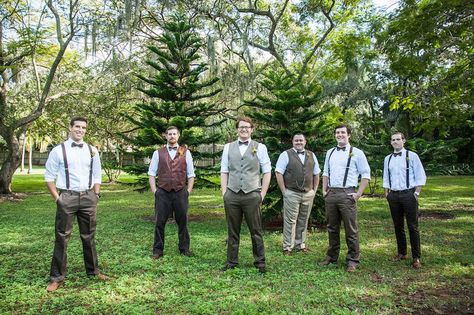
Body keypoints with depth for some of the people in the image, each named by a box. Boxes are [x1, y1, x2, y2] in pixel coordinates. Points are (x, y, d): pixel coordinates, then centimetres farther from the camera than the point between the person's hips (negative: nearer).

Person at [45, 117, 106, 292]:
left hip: (88, 197, 3)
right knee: (62, 237, 2)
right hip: (67, 197, -2)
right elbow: (49, 177, 1)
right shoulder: (58, 150, -2)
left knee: (88, 236, 13)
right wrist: (57, 198, -5)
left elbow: (97, 176, 11)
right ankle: (57, 277, 14)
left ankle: (93, 271, 27)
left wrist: (96, 196, 3)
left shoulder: (92, 151, 7)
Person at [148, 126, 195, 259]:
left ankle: (184, 248, 22)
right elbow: (151, 173, 8)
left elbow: (191, 174, 8)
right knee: (159, 222, 4)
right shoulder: (158, 153, 8)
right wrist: (154, 191, -1)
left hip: (180, 192, 0)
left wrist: (188, 191, 1)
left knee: (182, 222, 8)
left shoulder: (186, 152, 7)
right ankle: (158, 250, 17)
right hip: (163, 193, 0)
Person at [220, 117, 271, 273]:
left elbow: (267, 172, 4)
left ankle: (260, 262, 20)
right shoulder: (228, 147, 10)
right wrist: (224, 193, 2)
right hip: (232, 195, 2)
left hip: (252, 195, -2)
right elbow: (224, 172, 10)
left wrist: (262, 194, -1)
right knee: (232, 231, 11)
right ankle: (232, 261, 23)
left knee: (256, 231, 6)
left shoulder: (260, 147, 4)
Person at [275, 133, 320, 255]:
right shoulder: (286, 155, -2)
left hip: (308, 194, 4)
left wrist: (314, 190, 11)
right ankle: (288, 247, 9)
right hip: (291, 194, -4)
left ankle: (300, 245, 25)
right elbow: (278, 173, -7)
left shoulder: (311, 155, 12)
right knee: (290, 221, -1)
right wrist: (284, 191, -10)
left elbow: (316, 174, 18)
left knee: (303, 221, 12)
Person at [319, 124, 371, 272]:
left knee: (351, 229, -1)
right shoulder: (330, 153, 14)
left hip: (347, 194, -5)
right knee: (332, 228, 14)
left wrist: (358, 193, -8)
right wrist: (324, 190, 11)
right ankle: (332, 256, 27)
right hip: (331, 194, 5)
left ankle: (352, 260, 12)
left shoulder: (356, 153, -1)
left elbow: (366, 175, -2)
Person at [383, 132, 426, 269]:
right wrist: (387, 194, 7)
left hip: (409, 194, -4)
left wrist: (416, 193, -9)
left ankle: (416, 257, 9)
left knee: (413, 226, 0)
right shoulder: (388, 158, 11)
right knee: (398, 226, 11)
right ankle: (402, 253, 25)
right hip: (393, 195, 4)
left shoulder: (412, 156, -2)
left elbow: (420, 176, -3)